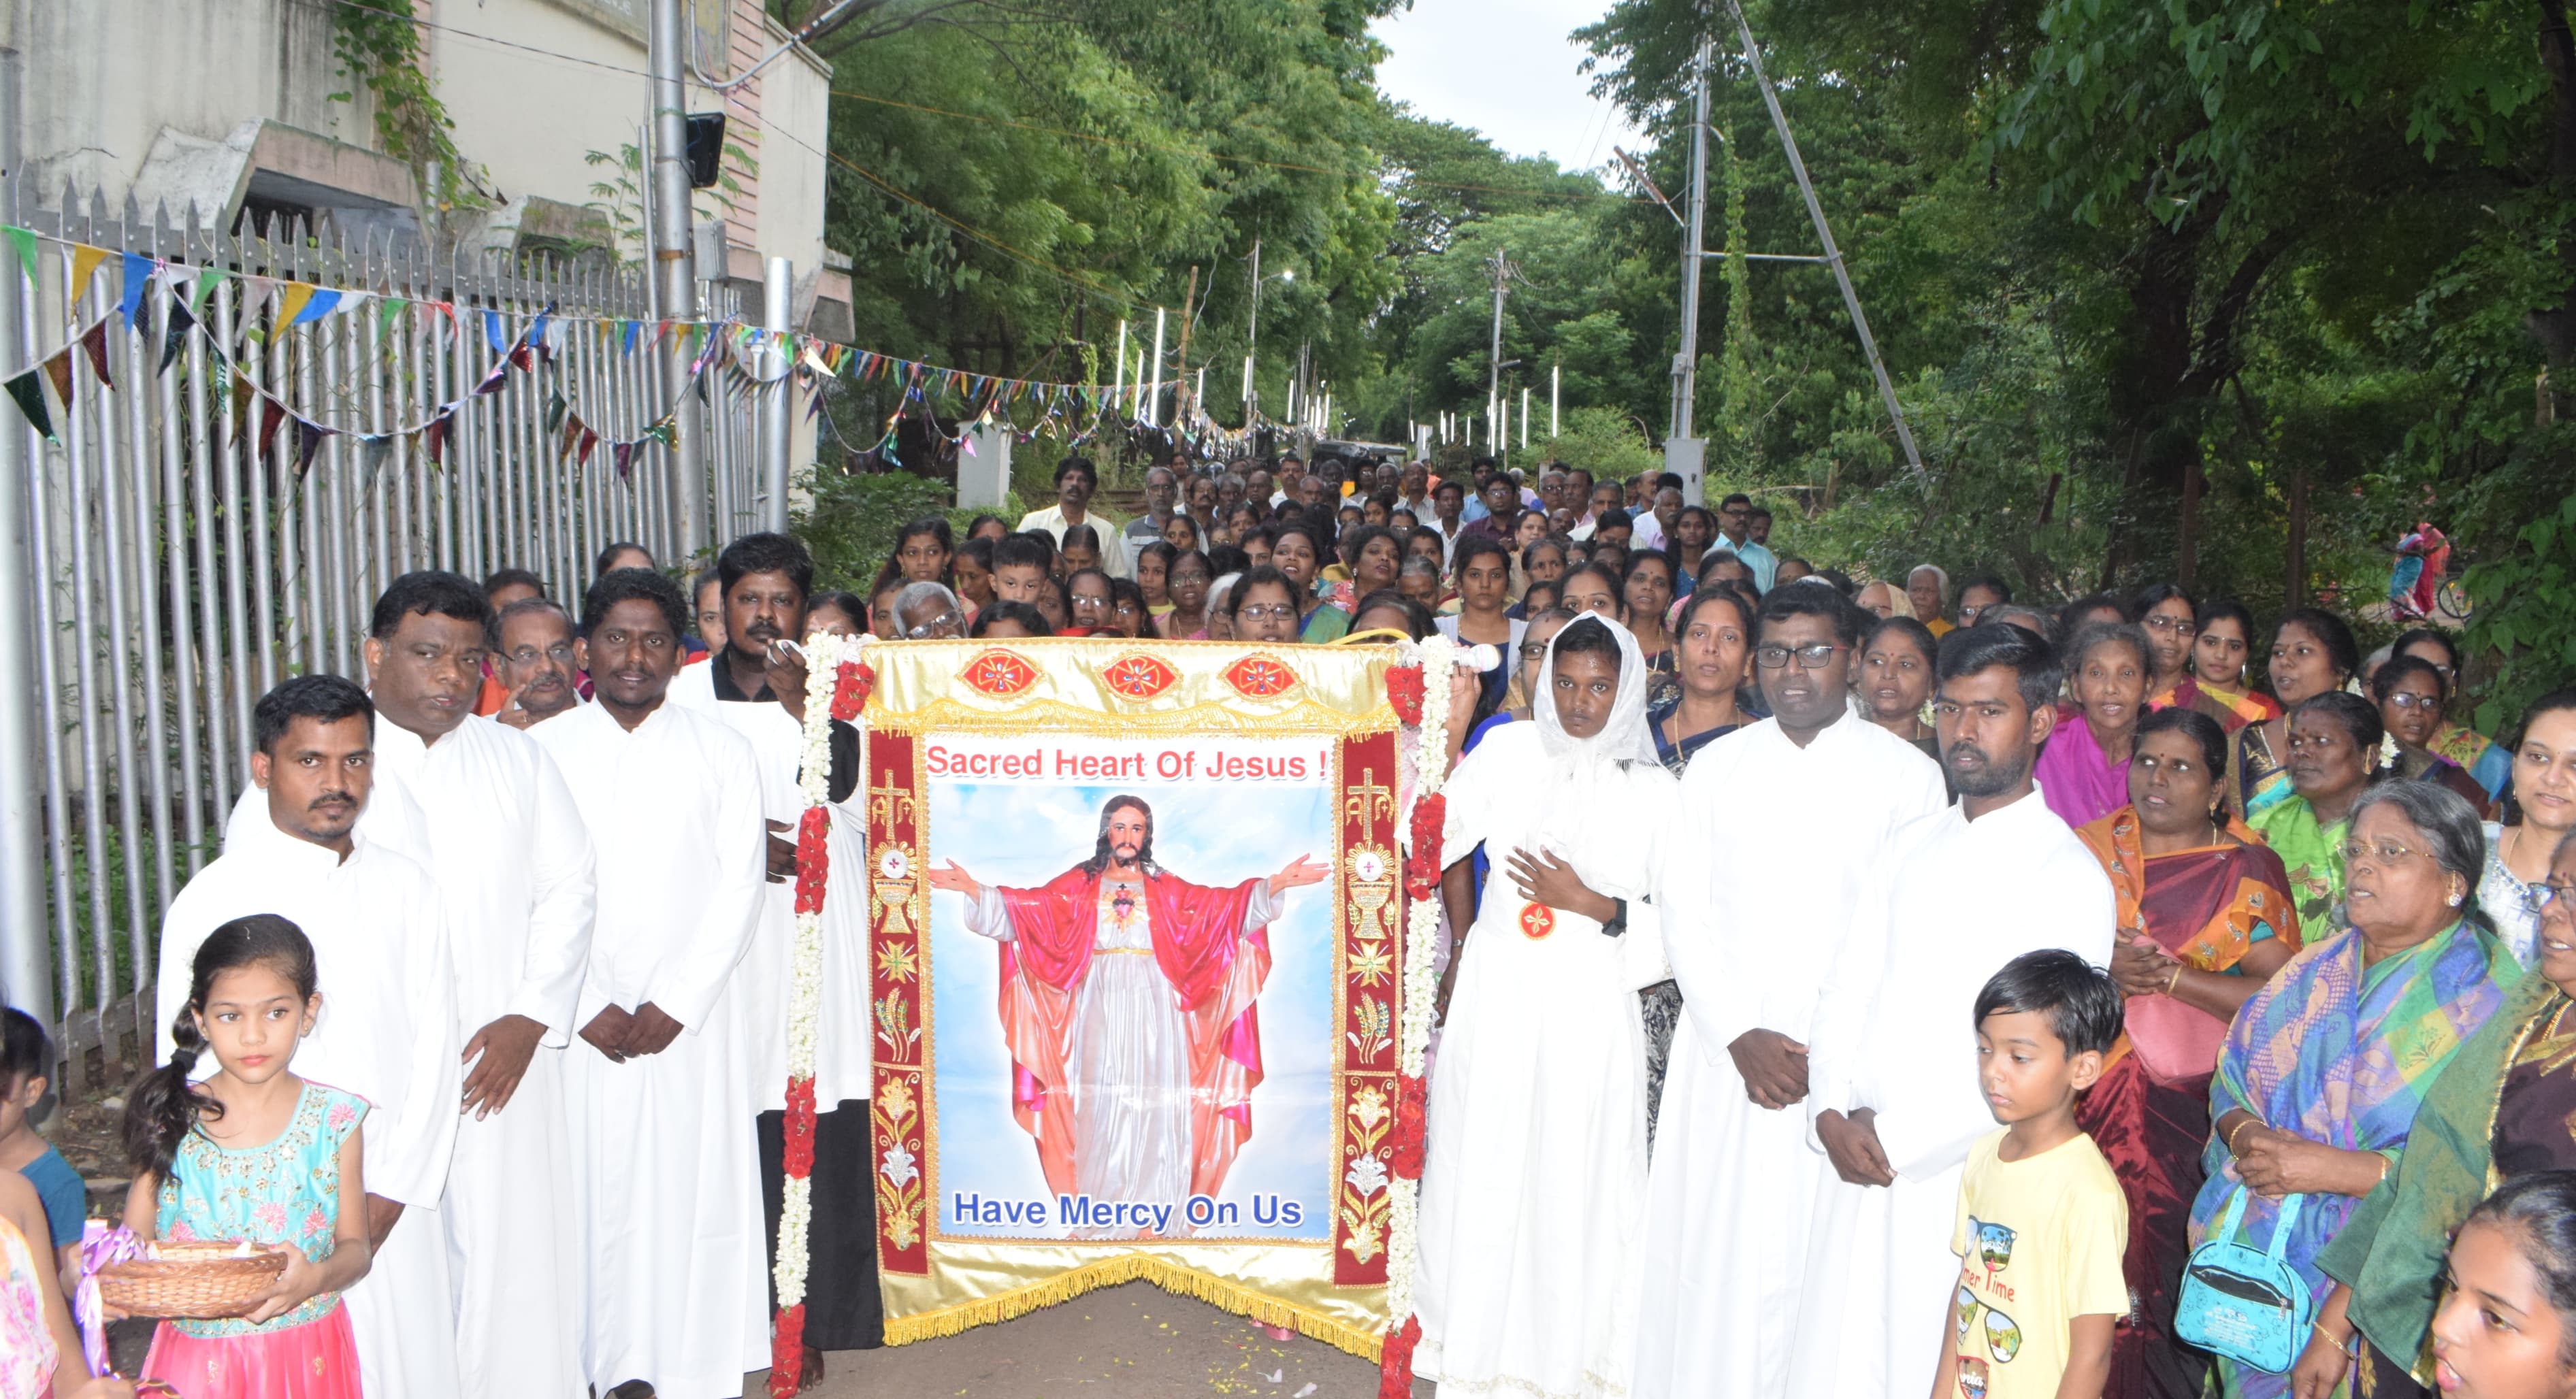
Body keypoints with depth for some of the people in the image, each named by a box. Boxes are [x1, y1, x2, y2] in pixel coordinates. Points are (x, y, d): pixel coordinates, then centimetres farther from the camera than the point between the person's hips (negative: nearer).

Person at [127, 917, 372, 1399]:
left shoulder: (334, 1120, -5)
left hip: (305, 1357, -1)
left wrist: (315, 1278, -24)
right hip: (197, 1357, 1)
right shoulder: (172, 1120, -3)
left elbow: (356, 1248, -3)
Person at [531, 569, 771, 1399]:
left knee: (697, 1185, 2)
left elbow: (739, 886, 0)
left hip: (692, 1015, 0)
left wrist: (675, 1001, -8)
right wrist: (587, 1008, -8)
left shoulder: (722, 753, 6)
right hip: (582, 1019, 0)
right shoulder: (542, 751, 4)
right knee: (587, 1187, 2)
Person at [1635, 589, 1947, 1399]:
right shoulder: (1716, 768, 9)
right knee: (1710, 1248, 5)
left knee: (1821, 1259, -1)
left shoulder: (1908, 774, 0)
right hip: (1724, 1055, 2)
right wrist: (1740, 1035, -7)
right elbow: (1685, 908, 4)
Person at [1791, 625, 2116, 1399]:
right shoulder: (1907, 848, 12)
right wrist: (1832, 1112, -5)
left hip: (1963, 1175, -5)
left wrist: (1896, 1136, -13)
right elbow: (1847, 986, 11)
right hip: (1856, 1160, 5)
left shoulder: (2070, 875, -7)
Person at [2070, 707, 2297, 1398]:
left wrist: (2174, 976, -15)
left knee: (2164, 1275, -5)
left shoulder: (2249, 869, 2)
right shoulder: (2089, 847, 9)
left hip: (2187, 1111, -2)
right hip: (2087, 1100, 2)